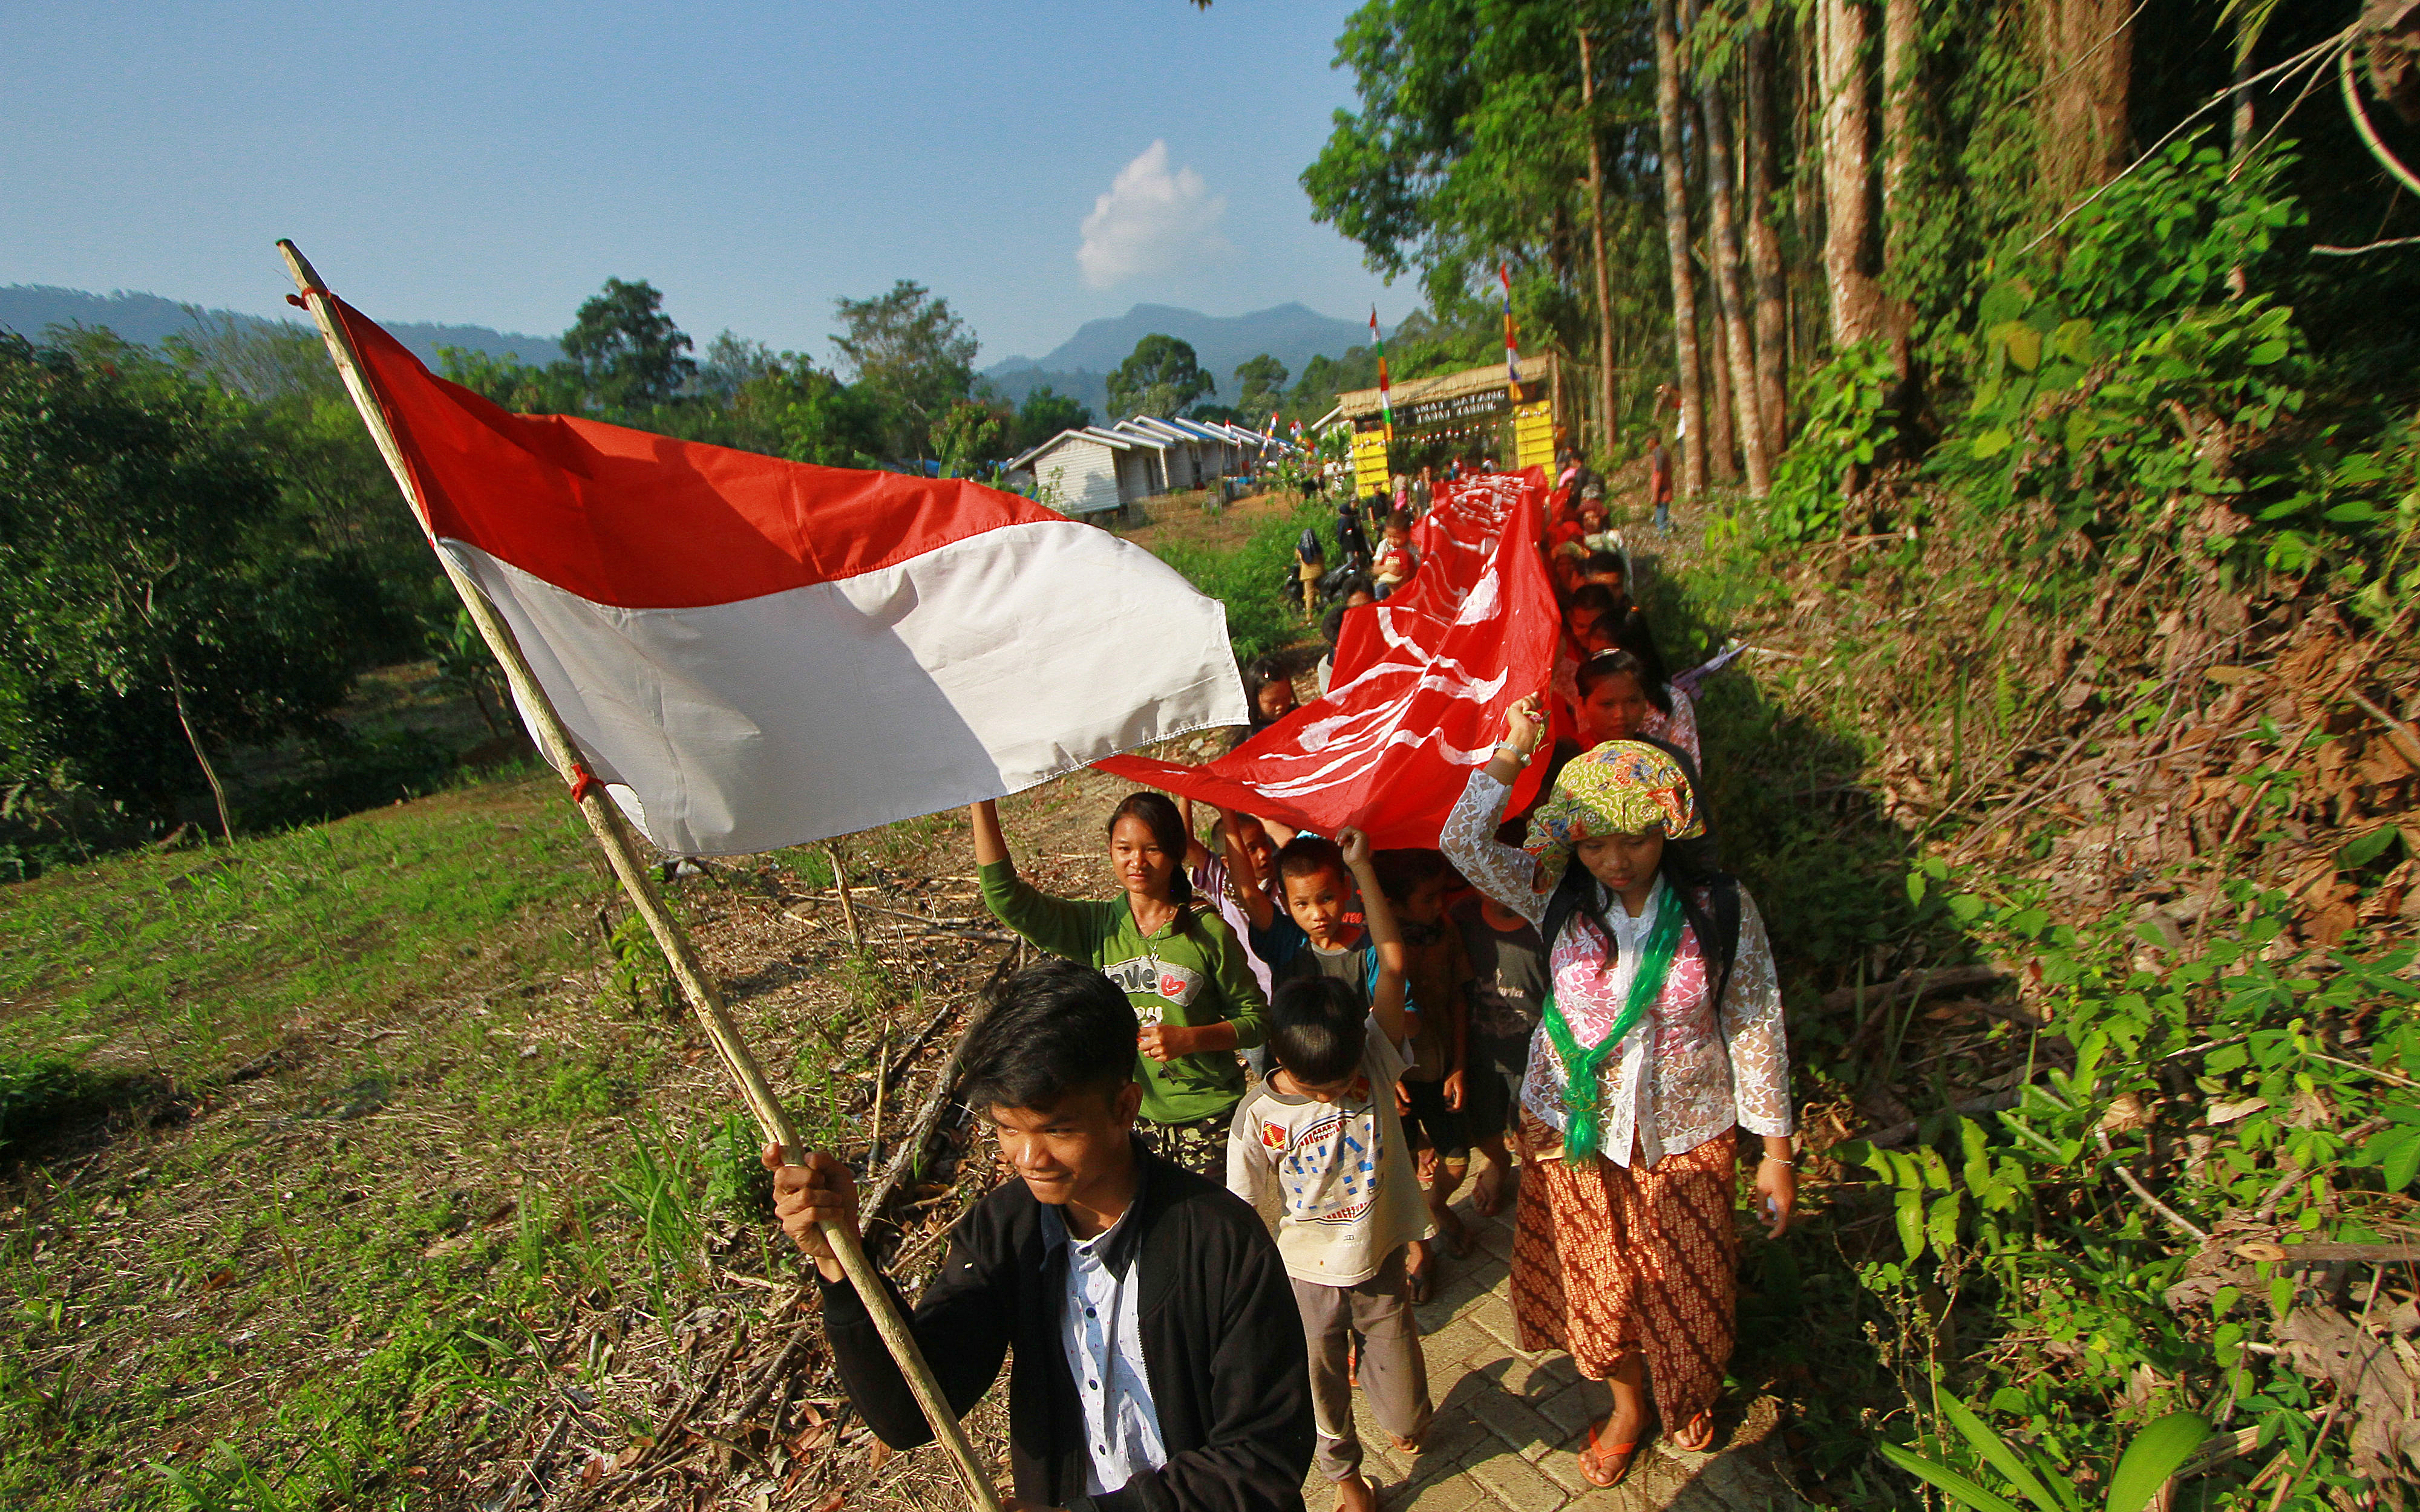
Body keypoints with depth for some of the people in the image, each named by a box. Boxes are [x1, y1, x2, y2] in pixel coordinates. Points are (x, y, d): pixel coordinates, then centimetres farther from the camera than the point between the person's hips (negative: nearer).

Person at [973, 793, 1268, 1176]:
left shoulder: (1208, 931, -8)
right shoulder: (1097, 926, -3)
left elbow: (1255, 1018, -3)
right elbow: (1006, 897, -14)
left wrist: (1188, 1038, -20)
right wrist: (984, 804, -22)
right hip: (1129, 1113, 2)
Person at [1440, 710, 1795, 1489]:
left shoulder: (1719, 909, -14)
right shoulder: (1557, 897, -11)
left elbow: (1755, 1028, -7)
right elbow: (1463, 841, -18)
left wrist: (1775, 1151, -3)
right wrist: (1513, 750, -23)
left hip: (1684, 1134, -1)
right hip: (1572, 1129, 1)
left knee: (1683, 1281, 19)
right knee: (1594, 1279, 18)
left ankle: (1691, 1389, 54)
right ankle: (1628, 1402, 49)